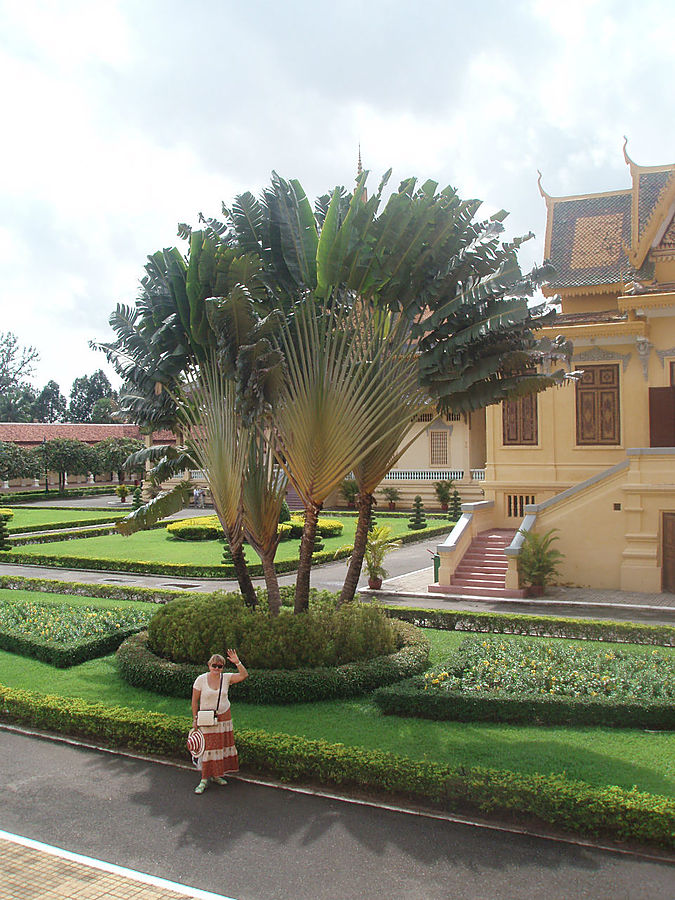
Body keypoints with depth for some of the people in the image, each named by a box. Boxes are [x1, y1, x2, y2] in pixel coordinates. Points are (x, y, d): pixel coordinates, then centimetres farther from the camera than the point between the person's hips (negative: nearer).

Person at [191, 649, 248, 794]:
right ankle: (204, 779, 3)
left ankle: (216, 775, 22)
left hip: (224, 717, 3)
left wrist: (237, 662, -22)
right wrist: (195, 718, -3)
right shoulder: (201, 679, -8)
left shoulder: (226, 678, -1)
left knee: (222, 745, 7)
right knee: (208, 747, -6)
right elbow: (195, 701, -2)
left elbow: (244, 675, -11)